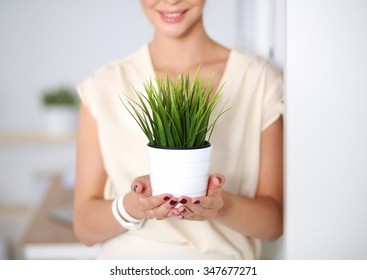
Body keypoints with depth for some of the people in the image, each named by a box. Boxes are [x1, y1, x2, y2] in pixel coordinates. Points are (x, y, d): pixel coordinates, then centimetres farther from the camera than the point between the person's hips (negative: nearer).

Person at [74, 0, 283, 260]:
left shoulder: (261, 80, -3)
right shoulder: (102, 87, -1)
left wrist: (219, 205, -19)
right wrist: (132, 206, -19)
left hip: (223, 259, 0)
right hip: (129, 259, 1)